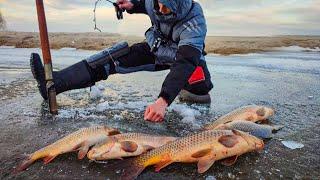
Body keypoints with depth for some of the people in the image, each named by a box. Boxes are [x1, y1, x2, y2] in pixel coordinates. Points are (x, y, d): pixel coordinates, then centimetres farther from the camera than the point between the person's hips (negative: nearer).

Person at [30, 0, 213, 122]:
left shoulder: (195, 22, -35)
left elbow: (185, 62, -49)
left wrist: (164, 100, -62)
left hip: (183, 55, -4)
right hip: (156, 49, 4)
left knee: (200, 89, -35)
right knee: (118, 55, -18)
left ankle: (196, 89, 6)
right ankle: (55, 81, -23)